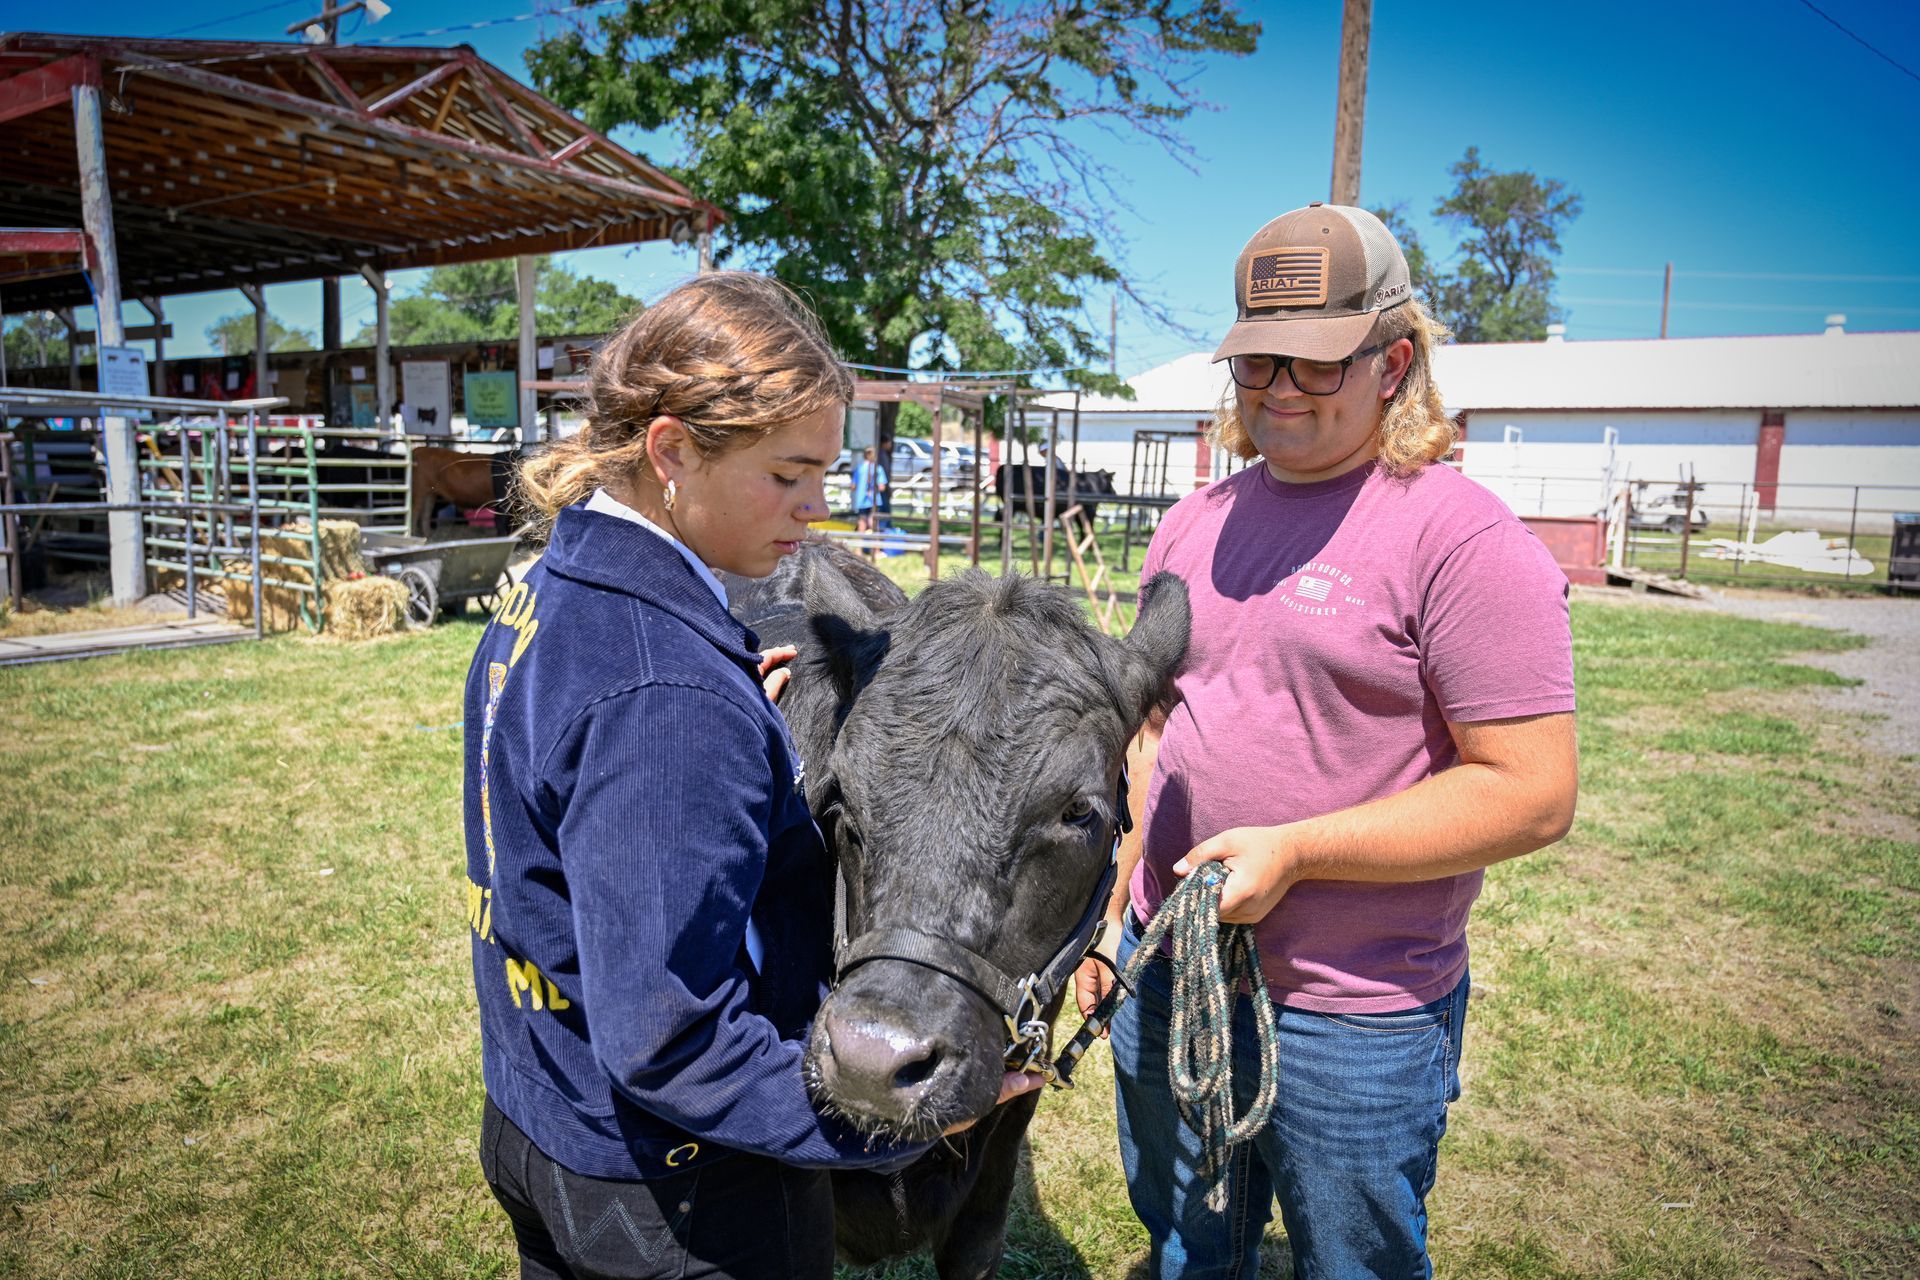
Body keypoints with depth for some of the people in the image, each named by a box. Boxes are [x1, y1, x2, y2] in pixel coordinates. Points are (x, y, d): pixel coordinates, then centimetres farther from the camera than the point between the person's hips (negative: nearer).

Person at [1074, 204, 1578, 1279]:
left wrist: (1293, 851, -22)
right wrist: (1110, 907, 12)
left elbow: (1533, 795, -19)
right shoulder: (1194, 524, 7)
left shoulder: (1464, 541, -15)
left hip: (1355, 1020, -5)